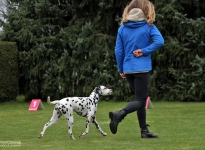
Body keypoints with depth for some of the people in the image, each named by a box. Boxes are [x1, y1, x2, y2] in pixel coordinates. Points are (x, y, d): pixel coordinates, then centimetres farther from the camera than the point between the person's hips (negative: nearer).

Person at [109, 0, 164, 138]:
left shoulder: (123, 28, 5)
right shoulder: (149, 26, -5)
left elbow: (118, 50, 5)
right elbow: (159, 41, -20)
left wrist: (120, 69, 12)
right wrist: (144, 51, -10)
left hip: (128, 69, 5)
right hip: (142, 69, -5)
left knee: (140, 99, 16)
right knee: (141, 100, -2)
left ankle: (144, 131, 16)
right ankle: (119, 114, -27)